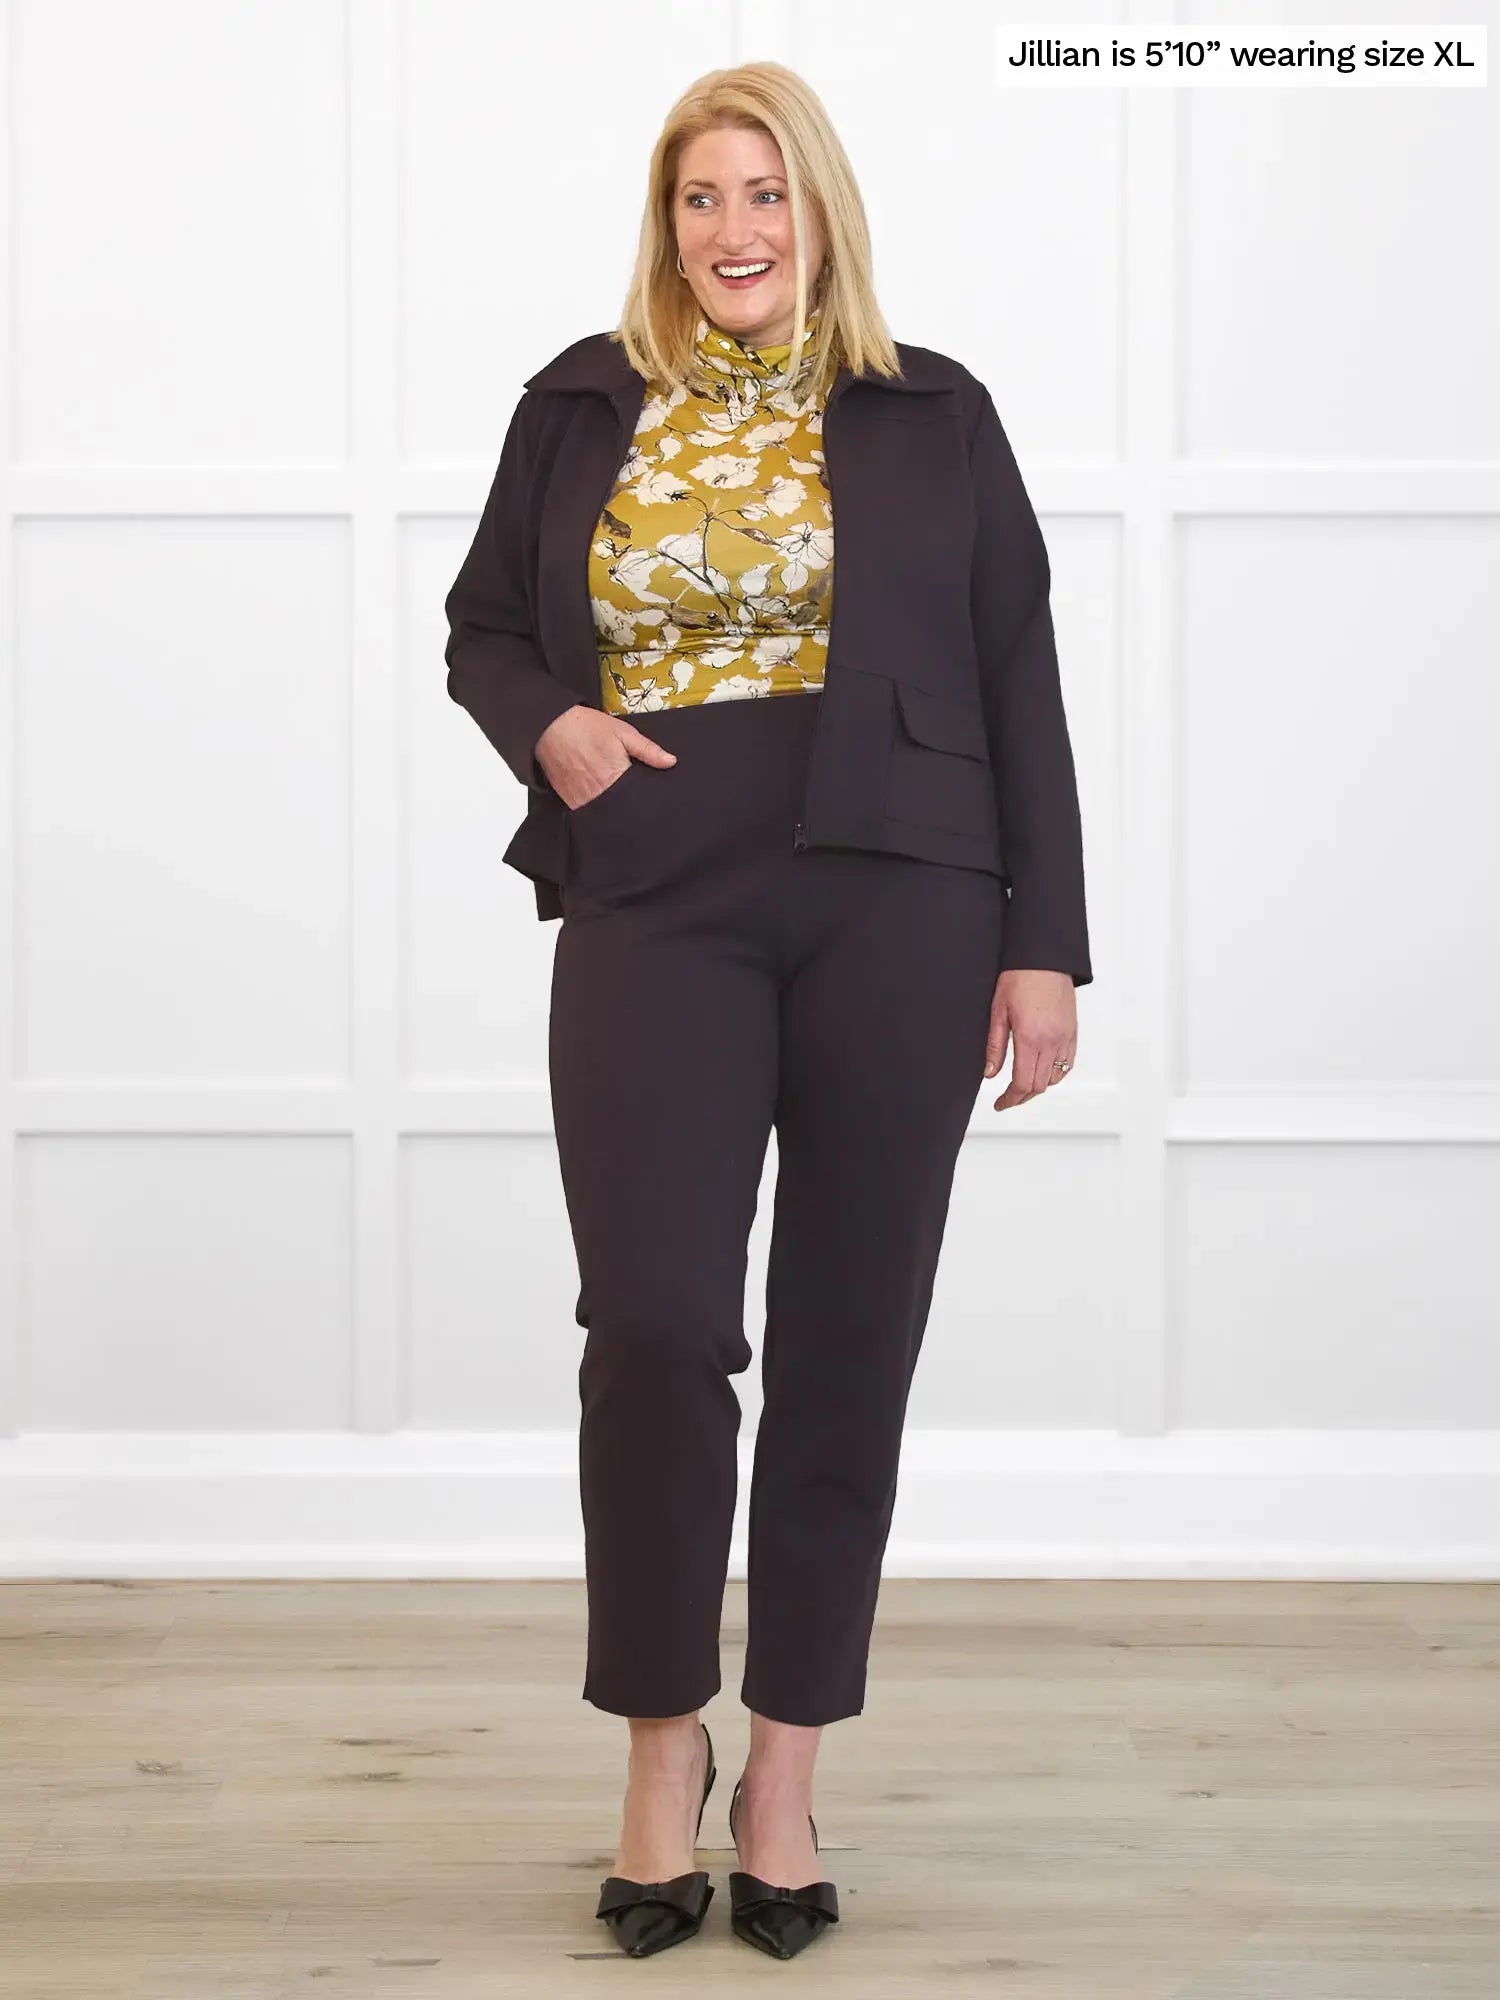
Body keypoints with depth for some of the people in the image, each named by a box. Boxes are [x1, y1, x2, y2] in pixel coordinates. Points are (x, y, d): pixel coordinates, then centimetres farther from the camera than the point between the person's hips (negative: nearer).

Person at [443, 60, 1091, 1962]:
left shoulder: (931, 415, 8)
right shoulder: (582, 405, 10)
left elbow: (1018, 685, 7)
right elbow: (480, 623, 20)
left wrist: (1043, 944, 1)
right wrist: (549, 725, -3)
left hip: (894, 913, 0)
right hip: (654, 915, 0)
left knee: (847, 1340, 2)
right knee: (653, 1325, -9)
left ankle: (785, 1772, 15)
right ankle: (662, 1751, 11)